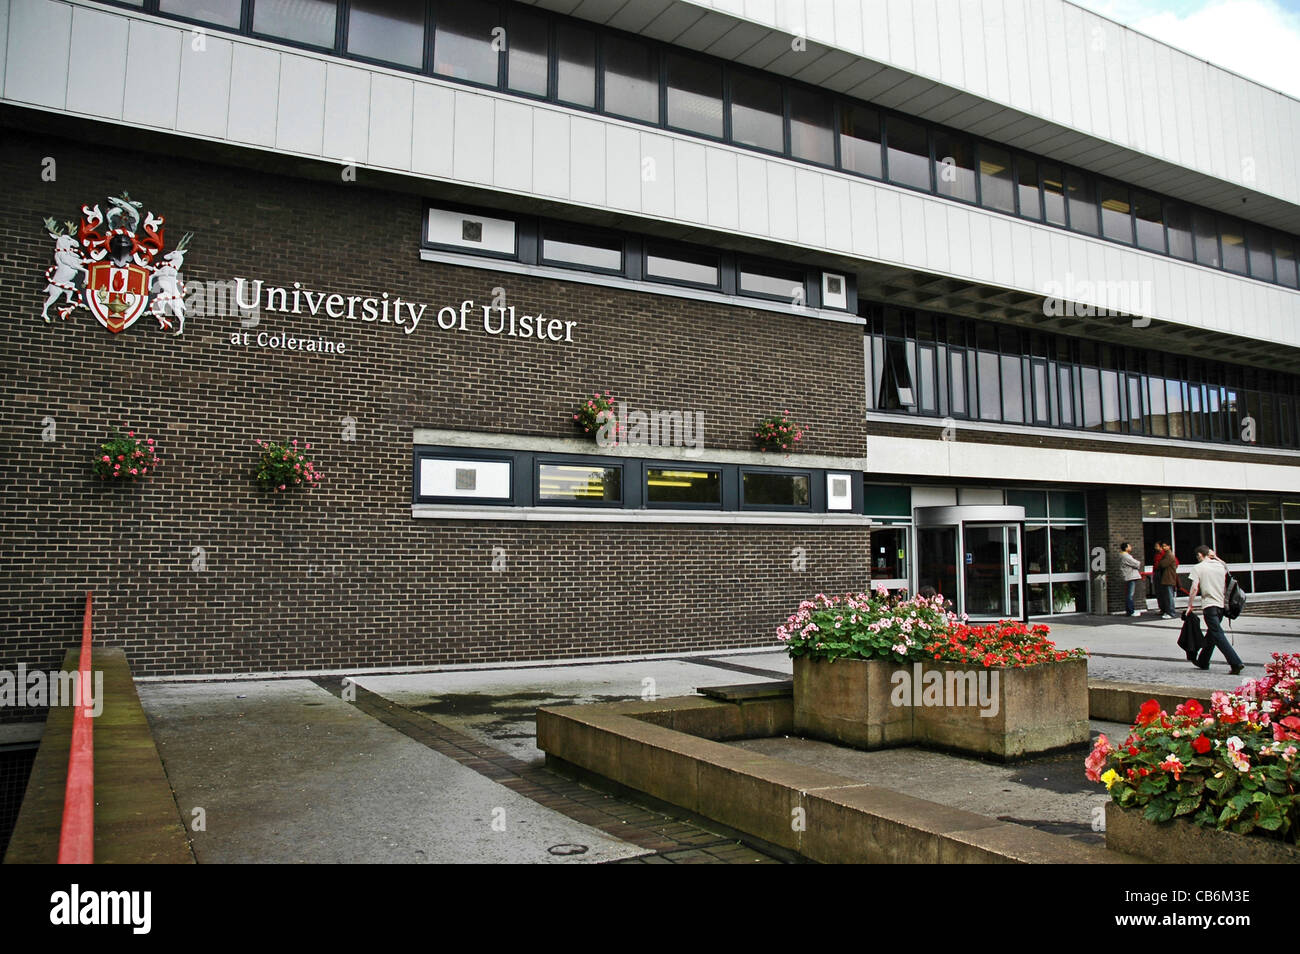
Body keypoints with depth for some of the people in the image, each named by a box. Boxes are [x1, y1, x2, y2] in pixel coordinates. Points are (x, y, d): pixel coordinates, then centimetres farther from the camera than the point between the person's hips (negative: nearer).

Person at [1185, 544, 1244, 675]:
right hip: (1222, 604, 7)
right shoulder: (1220, 565, 11)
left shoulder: (1198, 568, -5)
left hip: (1210, 605, -7)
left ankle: (1236, 663, -22)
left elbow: (1194, 588, -10)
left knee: (1218, 636, -10)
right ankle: (1203, 662, 29)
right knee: (1211, 634, 18)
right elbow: (1227, 585, 17)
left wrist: (1190, 604, -4)